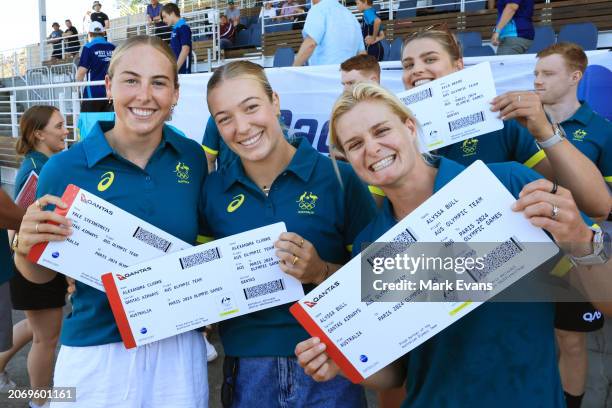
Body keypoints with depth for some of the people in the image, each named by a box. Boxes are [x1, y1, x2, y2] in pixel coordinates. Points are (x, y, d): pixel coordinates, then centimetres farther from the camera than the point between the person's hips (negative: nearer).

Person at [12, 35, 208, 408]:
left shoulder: (193, 157, -3)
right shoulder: (65, 168, -10)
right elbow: (43, 273, 1)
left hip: (179, 346, 2)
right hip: (96, 352, -2)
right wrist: (25, 247, -20)